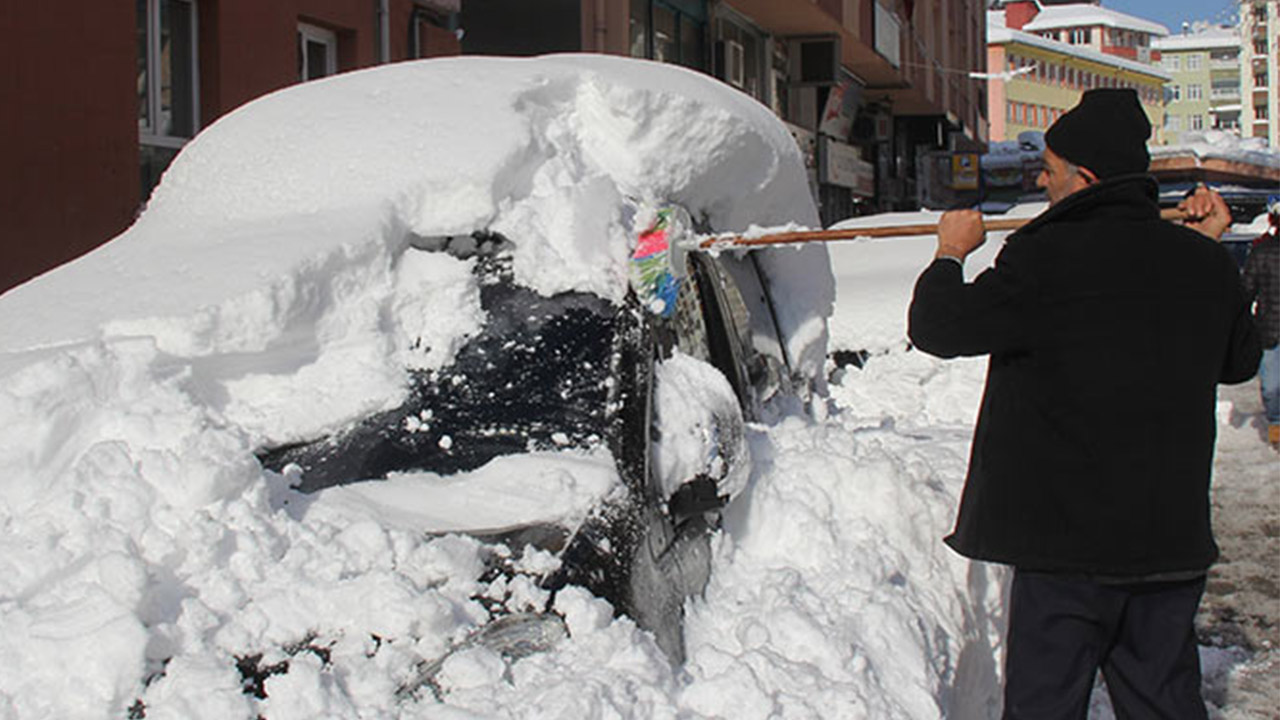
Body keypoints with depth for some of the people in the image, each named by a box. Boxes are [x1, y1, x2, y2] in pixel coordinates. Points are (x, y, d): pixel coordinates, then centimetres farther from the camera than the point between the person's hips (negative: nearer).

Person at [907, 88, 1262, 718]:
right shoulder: (1203, 264, 1)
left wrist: (950, 254, 11)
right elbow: (1239, 360, 20)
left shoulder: (1045, 261, -16)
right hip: (1174, 540, 5)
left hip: (1067, 547, -5)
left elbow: (939, 327, -7)